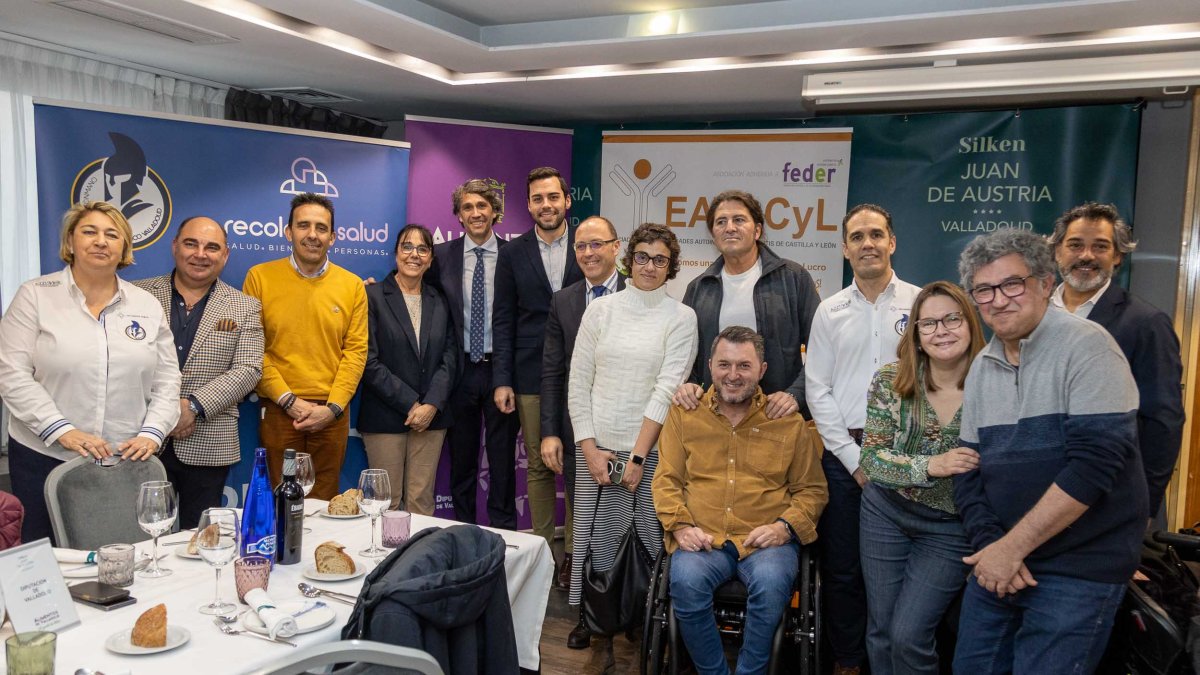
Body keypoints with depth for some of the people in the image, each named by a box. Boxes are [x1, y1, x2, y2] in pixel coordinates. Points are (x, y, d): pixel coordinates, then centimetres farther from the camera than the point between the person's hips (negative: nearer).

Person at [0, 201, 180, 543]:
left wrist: (152, 433, -7)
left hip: (128, 461, 2)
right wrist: (62, 431, -15)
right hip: (45, 458, -1)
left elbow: (167, 380, 8)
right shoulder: (34, 296, 1)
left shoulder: (147, 305, 8)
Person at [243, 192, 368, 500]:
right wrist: (289, 400, -8)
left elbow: (356, 351, 2)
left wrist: (332, 408, -7)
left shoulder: (352, 285, 4)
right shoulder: (260, 277, 1)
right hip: (278, 410, -1)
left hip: (332, 413, 1)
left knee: (324, 502, 8)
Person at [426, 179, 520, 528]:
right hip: (461, 370, 2)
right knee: (461, 459, 12)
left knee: (503, 459, 6)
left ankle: (503, 534, 18)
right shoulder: (442, 256, 3)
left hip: (500, 368, -1)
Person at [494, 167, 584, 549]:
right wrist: (502, 380, 0)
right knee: (538, 466, 8)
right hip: (531, 377, 1)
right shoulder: (512, 255, 6)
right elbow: (503, 321, 6)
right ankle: (543, 546, 20)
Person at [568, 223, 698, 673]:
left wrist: (638, 456, -12)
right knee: (598, 543, 3)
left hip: (652, 450, -2)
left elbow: (667, 389, -7)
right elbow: (578, 383, 5)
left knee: (652, 543, -2)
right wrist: (590, 448, -3)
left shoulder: (680, 317, 1)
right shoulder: (601, 309, 6)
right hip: (598, 448, 2)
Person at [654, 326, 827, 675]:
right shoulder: (684, 414, 13)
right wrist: (680, 525, -6)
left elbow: (812, 489, 13)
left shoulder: (790, 422, 11)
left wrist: (785, 526, -5)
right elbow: (666, 479, 11)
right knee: (685, 582, -31)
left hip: (766, 541, 0)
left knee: (771, 581, -33)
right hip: (702, 539, 1)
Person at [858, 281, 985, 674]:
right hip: (886, 513, 2)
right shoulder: (890, 381, -10)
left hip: (951, 528, -2)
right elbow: (870, 460, -11)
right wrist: (931, 466, -28)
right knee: (880, 630, 13)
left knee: (909, 637, -3)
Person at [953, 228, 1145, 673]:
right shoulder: (982, 367, 7)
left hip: (1078, 570, -6)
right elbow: (969, 473, 8)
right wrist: (990, 544, -9)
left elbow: (1094, 463, -21)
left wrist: (1013, 546, -19)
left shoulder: (1085, 346, -13)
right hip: (999, 560, 6)